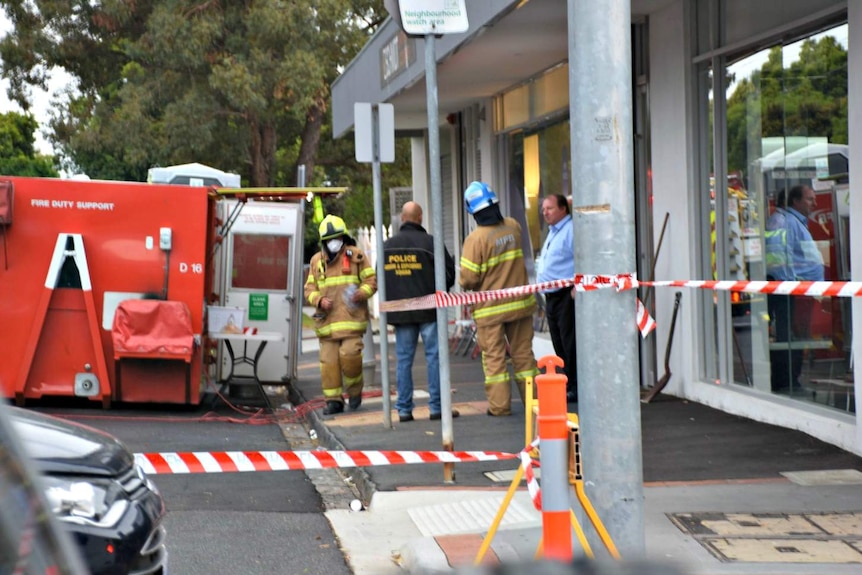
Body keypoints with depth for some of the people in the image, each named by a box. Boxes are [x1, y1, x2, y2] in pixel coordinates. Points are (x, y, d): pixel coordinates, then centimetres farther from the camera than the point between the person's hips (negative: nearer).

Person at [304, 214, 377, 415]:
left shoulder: (355, 256, 5)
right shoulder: (317, 261, 14)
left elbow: (371, 280, 6)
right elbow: (309, 289, 15)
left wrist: (362, 293, -14)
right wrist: (319, 300, -5)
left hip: (351, 317, -3)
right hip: (327, 320, 3)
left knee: (349, 354, -16)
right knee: (328, 361, 1)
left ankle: (355, 391, 7)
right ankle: (333, 400, 10)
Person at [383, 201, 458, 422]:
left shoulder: (387, 246, 5)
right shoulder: (429, 243, -10)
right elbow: (449, 272, -5)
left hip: (400, 311, 4)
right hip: (429, 311, -4)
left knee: (403, 358, 7)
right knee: (434, 355, 1)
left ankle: (404, 409, 7)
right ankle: (437, 406, 0)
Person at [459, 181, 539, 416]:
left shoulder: (475, 238, -18)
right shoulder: (513, 226, -1)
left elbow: (468, 279, -16)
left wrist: (464, 283, 4)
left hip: (490, 308, -4)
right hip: (519, 301, 4)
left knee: (494, 356, 4)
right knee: (523, 352, 12)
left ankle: (499, 404, 5)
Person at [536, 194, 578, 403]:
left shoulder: (571, 230, -11)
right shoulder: (553, 232, 21)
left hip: (566, 296, -10)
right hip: (551, 297, 10)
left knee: (570, 345, -8)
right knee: (559, 345, 12)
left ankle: (576, 388, -5)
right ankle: (568, 385, 19)